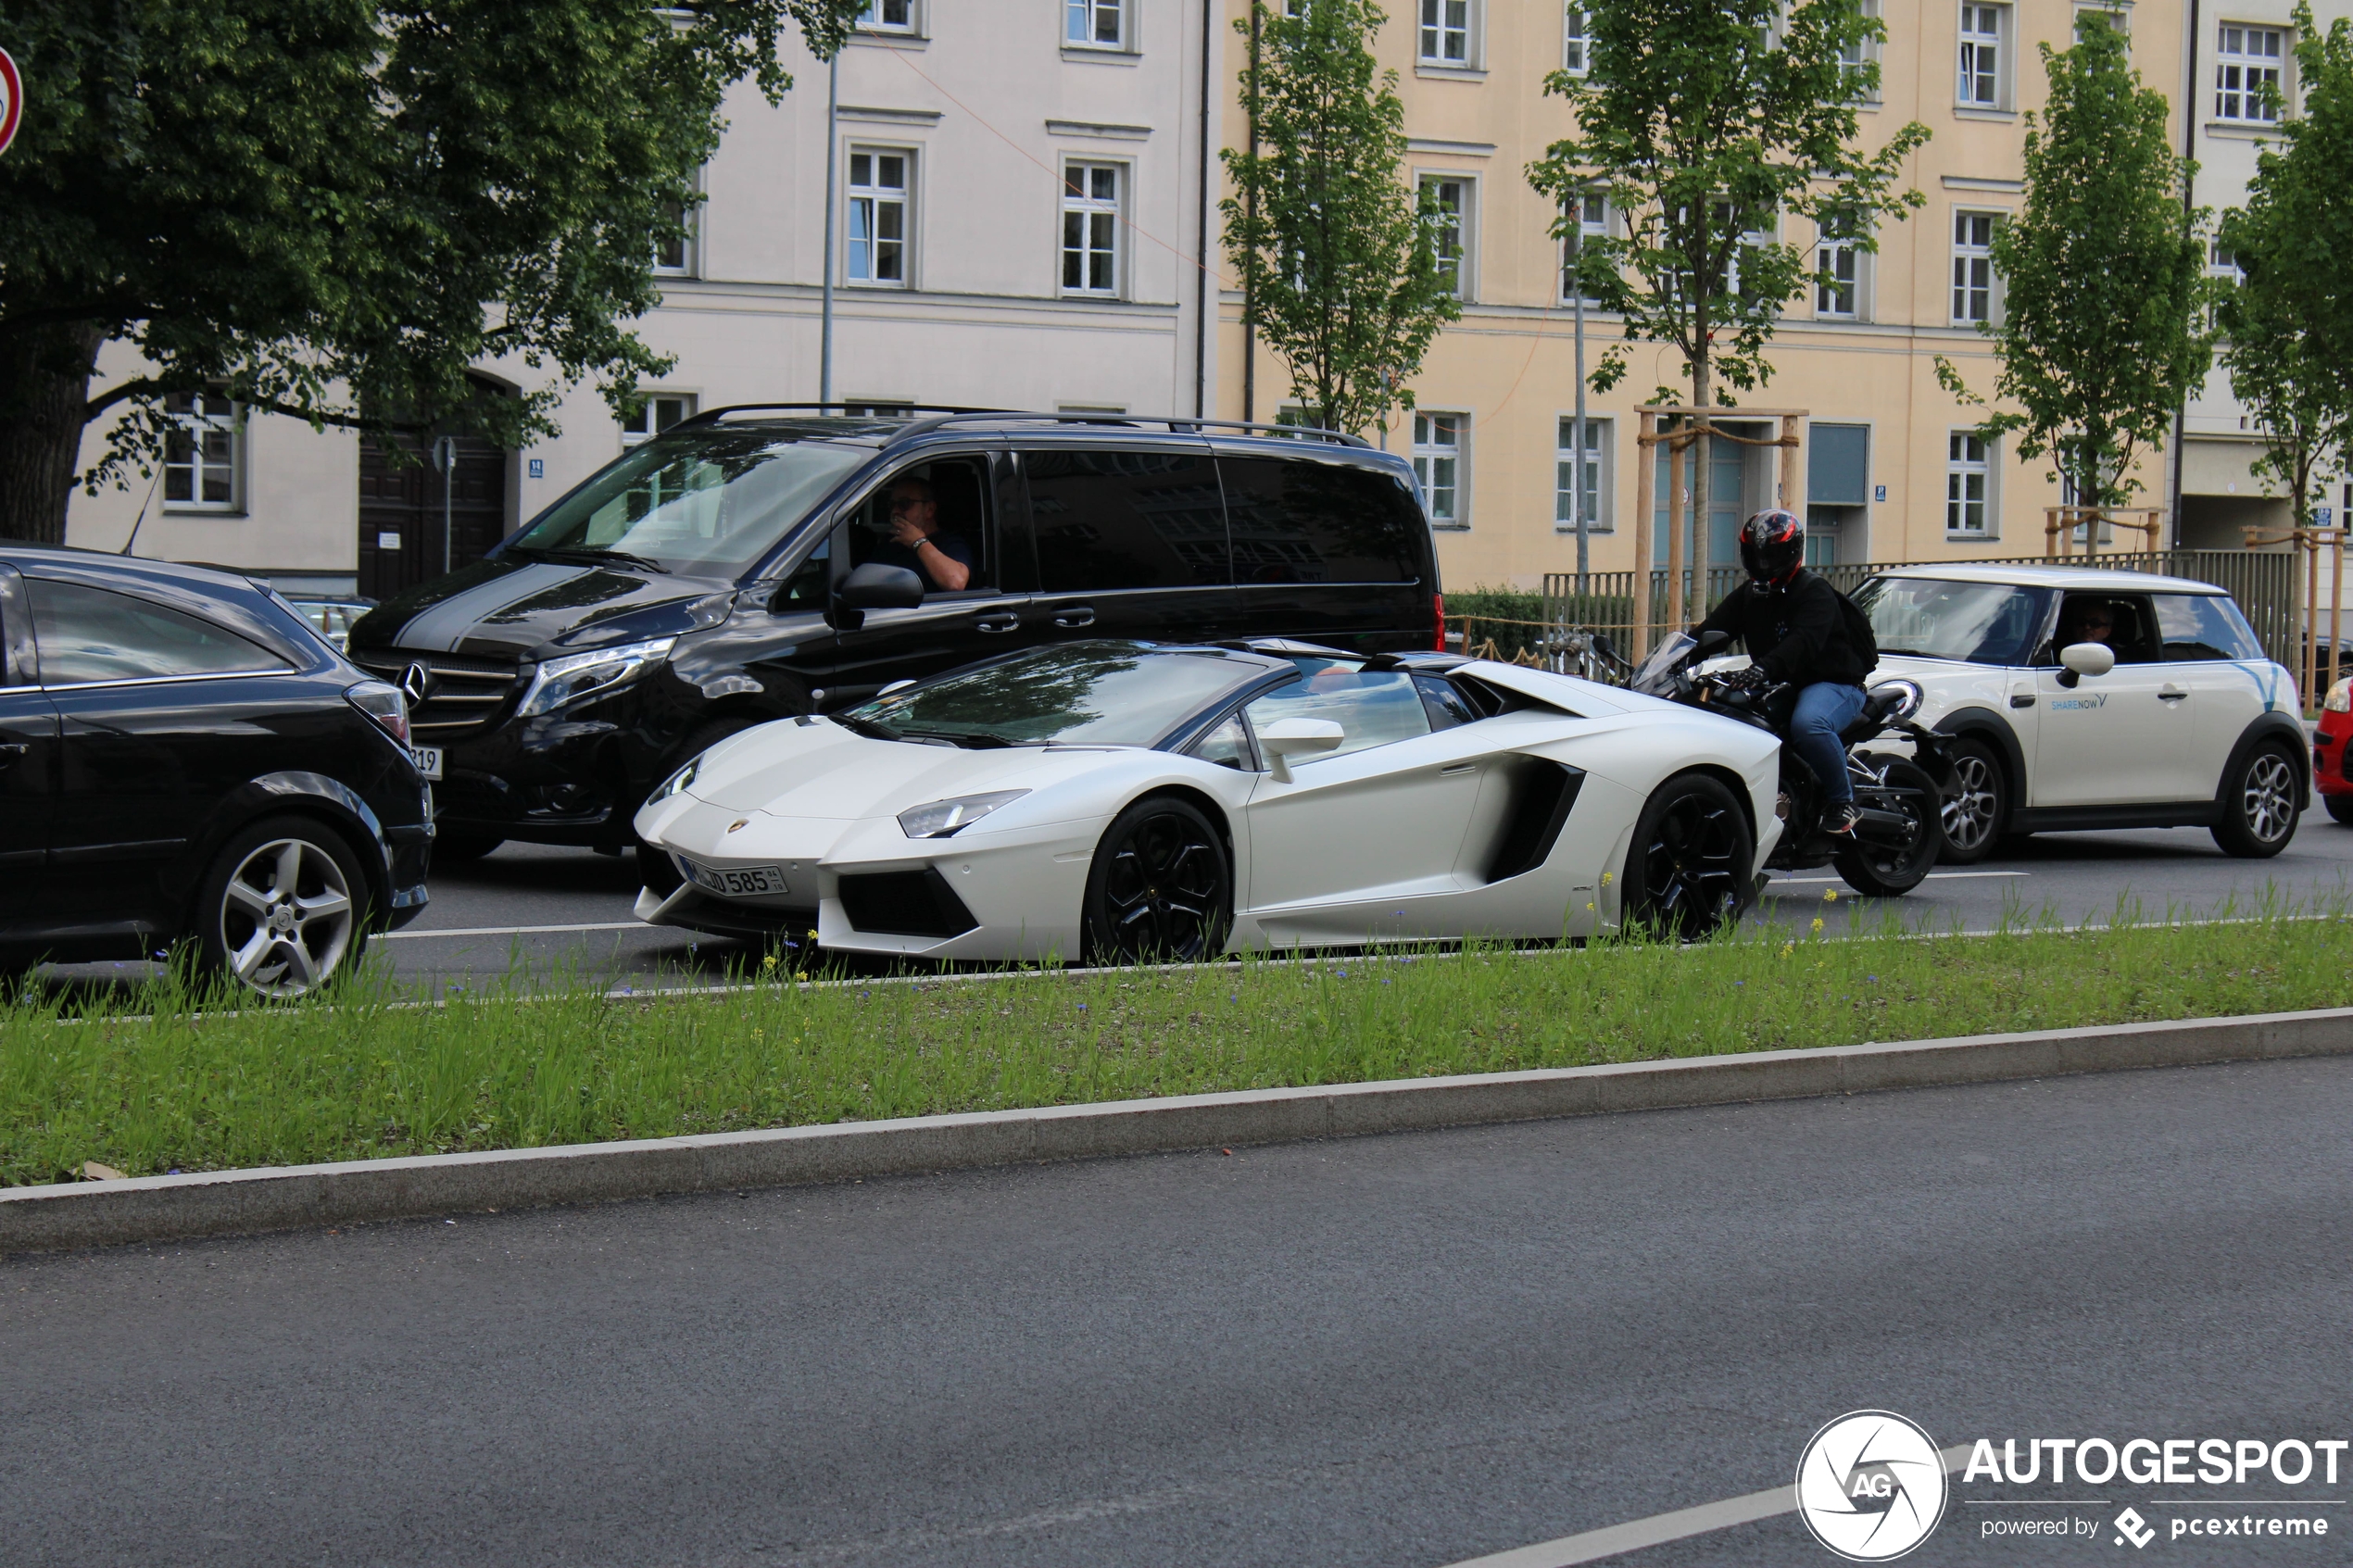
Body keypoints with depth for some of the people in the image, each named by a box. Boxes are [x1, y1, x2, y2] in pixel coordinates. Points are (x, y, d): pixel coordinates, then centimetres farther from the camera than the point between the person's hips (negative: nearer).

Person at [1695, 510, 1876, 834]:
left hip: (1833, 684, -8)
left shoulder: (1815, 592, -11)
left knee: (1807, 724, -39)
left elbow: (1805, 640, -30)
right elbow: (1713, 629, 1)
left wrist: (1766, 667, -49)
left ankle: (1842, 800, -19)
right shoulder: (1747, 595, 14)